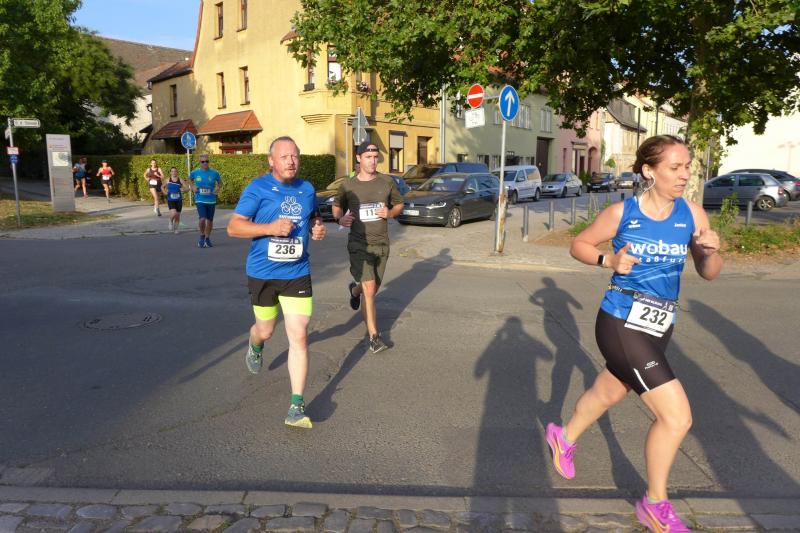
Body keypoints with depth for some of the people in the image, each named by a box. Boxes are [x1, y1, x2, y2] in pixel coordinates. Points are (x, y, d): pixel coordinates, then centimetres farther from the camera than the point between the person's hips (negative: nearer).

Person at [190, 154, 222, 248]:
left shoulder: (214, 173, -4)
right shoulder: (195, 172, -2)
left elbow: (220, 182, 13)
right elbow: (190, 180, 19)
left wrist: (218, 189, -6)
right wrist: (193, 187, 2)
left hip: (211, 200, 1)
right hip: (200, 200, -1)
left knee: (210, 220, 10)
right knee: (202, 219, -16)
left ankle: (207, 238, 30)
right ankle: (202, 236, 10)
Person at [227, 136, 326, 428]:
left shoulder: (307, 189, 5)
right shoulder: (258, 188, -9)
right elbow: (233, 227, -11)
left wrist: (318, 228, -1)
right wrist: (270, 228, -25)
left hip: (297, 274, 2)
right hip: (262, 273, -2)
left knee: (299, 337, -6)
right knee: (265, 330, 17)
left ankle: (297, 406, 2)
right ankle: (254, 346, 57)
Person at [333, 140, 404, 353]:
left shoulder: (387, 182, 0)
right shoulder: (348, 185, -4)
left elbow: (399, 204, 12)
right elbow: (337, 206, 11)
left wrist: (390, 213, -11)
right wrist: (340, 218, -11)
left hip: (382, 244, 3)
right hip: (359, 243, -3)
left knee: (373, 289, 17)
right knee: (370, 288, -15)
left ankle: (355, 289, 54)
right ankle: (373, 335, -3)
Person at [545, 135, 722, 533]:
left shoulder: (692, 213, -2)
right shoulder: (622, 213, -12)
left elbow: (709, 274, 3)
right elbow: (578, 245, 0)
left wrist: (710, 251, -19)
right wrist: (609, 261, -18)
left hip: (658, 329, 6)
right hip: (621, 326, -5)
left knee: (607, 394, 25)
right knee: (677, 417, -9)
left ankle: (563, 437, 54)